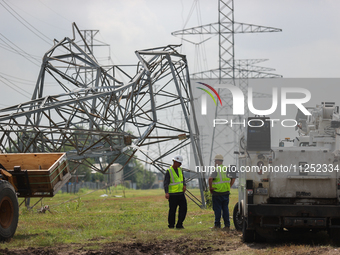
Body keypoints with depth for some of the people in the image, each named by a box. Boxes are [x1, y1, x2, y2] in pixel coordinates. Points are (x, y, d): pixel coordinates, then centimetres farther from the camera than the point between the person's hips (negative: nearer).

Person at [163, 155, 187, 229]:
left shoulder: (180, 169, 9)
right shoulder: (169, 171, -10)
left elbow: (183, 179, 19)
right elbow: (166, 183, -16)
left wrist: (184, 185, -3)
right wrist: (166, 193, -29)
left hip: (181, 193, 6)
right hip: (172, 194, -6)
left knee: (184, 208, -4)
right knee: (172, 210, 1)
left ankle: (179, 224, 2)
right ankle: (171, 225, 16)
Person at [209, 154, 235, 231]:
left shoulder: (216, 170, -13)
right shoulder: (227, 169, 8)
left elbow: (210, 179, -27)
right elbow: (233, 178, 16)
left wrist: (210, 187, -14)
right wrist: (229, 186, 16)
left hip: (217, 193, -6)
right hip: (226, 193, 6)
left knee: (217, 209, 1)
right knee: (225, 209, 10)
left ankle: (217, 225, 4)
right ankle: (227, 225, 9)